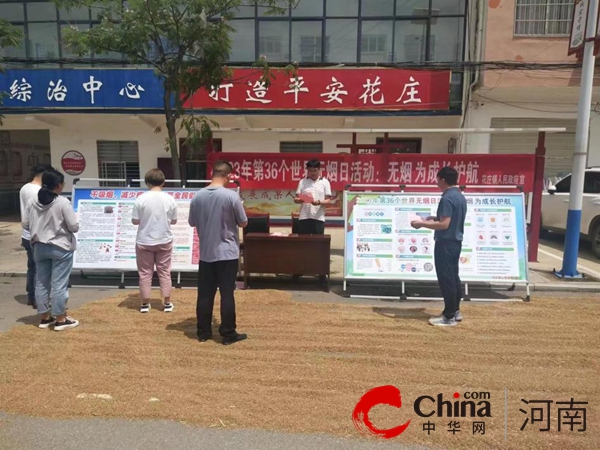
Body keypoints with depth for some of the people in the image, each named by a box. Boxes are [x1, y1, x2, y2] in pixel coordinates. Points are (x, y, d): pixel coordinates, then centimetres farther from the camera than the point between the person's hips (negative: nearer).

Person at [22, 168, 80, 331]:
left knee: (41, 283, 13)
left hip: (39, 247, 6)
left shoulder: (32, 201, -1)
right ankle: (60, 320, 9)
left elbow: (26, 225, 5)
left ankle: (45, 317, 24)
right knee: (59, 284, 1)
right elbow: (74, 227, -15)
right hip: (61, 248, -6)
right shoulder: (63, 202, -16)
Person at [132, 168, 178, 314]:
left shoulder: (141, 199, -10)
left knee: (145, 273, 9)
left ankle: (145, 304, 17)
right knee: (164, 272, 10)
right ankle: (167, 303, 16)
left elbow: (135, 221, -6)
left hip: (144, 242, -1)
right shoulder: (170, 199, -5)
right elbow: (174, 221, 3)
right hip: (165, 241, 1)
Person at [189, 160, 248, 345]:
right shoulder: (231, 196, -13)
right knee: (227, 294, 3)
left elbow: (192, 223, 11)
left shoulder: (197, 196, 0)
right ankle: (228, 334, 11)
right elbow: (243, 223, -4)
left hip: (205, 253, 4)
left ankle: (203, 332, 21)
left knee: (205, 294, 11)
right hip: (227, 253, -4)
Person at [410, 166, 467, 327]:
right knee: (453, 276, 17)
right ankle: (455, 311, 27)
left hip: (445, 243, -10)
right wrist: (435, 218, 19)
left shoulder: (447, 198, -19)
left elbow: (444, 225, -24)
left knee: (446, 278, -3)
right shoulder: (460, 196, 11)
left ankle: (449, 316, 5)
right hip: (456, 241, 10)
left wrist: (422, 224, -17)